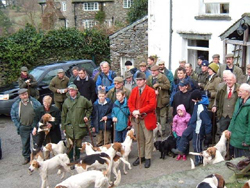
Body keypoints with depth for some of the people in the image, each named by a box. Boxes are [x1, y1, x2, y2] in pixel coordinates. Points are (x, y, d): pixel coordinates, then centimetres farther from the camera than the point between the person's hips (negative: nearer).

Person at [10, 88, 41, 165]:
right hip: (23, 128, 2)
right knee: (25, 143, 11)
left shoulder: (34, 102, -5)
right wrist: (18, 125, 1)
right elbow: (13, 116, 8)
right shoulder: (15, 105, 0)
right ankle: (26, 157, 27)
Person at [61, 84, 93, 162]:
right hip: (69, 127, 1)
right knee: (69, 146, -2)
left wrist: (87, 116, 3)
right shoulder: (66, 101, 2)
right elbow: (63, 115, 8)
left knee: (78, 145, 10)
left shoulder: (82, 100, -3)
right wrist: (63, 127, 6)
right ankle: (70, 160, 12)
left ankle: (77, 160, 26)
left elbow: (90, 107, 14)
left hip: (80, 127, -1)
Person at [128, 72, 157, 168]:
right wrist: (133, 111, -12)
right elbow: (130, 102, 8)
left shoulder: (151, 91, -10)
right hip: (136, 118, 5)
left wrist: (139, 111, -21)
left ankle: (148, 158, 11)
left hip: (147, 118, -5)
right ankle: (140, 156, 24)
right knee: (139, 138, 13)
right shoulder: (134, 90, 8)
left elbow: (152, 105, -18)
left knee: (148, 139, 2)